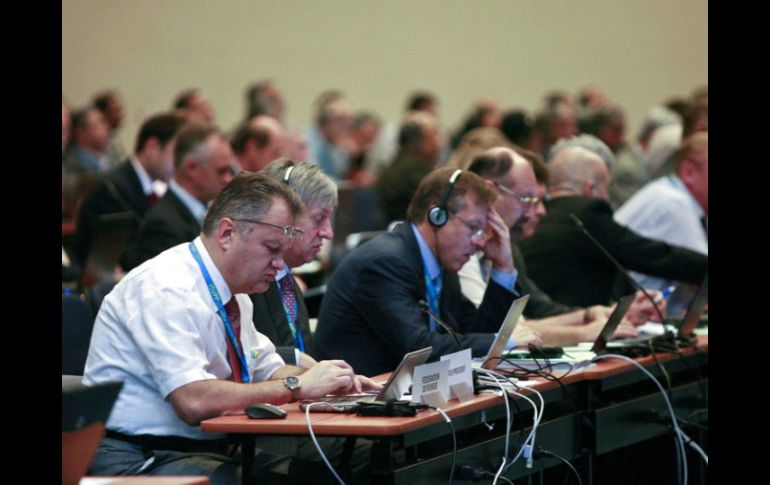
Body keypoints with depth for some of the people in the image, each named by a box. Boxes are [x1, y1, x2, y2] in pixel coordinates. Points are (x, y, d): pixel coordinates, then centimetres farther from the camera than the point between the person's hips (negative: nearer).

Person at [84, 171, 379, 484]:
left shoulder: (231, 292, 11)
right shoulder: (168, 290, -17)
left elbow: (267, 370, 22)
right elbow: (194, 402, -27)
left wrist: (329, 381, 2)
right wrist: (297, 387, -21)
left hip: (209, 451, 9)